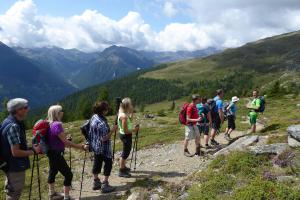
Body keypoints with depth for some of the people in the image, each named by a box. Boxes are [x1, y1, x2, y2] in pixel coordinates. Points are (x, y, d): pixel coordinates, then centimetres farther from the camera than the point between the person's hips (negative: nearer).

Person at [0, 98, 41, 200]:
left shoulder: (9, 121, 5)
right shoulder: (13, 126, -26)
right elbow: (15, 152, -28)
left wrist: (29, 148, 6)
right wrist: (33, 151, -15)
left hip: (13, 165, 10)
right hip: (15, 167, -10)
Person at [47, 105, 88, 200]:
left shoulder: (49, 124, 4)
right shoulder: (57, 125, -25)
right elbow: (66, 142, -26)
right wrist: (81, 147, -23)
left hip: (52, 153, 10)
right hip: (56, 154, -10)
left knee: (53, 171, 23)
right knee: (68, 174, -3)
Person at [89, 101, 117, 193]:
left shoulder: (94, 117, -1)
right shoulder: (102, 123, -29)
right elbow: (104, 138, -26)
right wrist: (112, 130, -20)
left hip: (95, 146, 9)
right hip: (103, 147, -9)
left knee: (97, 163, 19)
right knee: (108, 163, 7)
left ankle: (96, 183, 33)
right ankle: (105, 185, 13)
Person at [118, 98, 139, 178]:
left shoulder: (124, 113, 3)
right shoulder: (124, 116, -26)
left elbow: (130, 121, 14)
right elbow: (125, 130, -25)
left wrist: (131, 112, 5)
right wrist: (134, 130, -14)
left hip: (126, 135, 10)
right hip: (126, 136, -10)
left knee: (126, 151, 24)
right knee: (125, 153, 2)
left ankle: (123, 167, 41)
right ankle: (121, 171, 14)